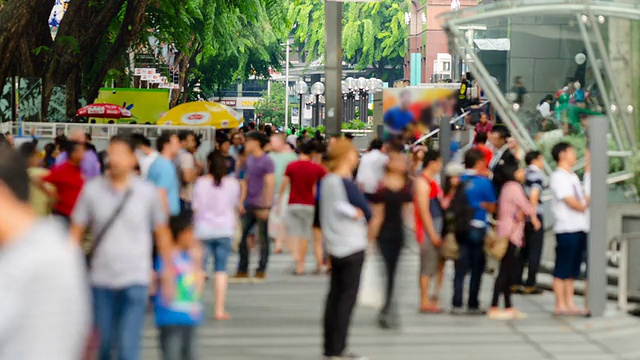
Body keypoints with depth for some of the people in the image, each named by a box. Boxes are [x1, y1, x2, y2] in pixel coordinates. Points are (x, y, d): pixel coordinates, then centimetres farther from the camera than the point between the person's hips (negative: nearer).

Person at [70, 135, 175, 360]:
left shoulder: (147, 192, 0)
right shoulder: (92, 190, 1)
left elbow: (162, 232, 9)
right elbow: (77, 231, 5)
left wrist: (168, 269, 10)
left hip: (135, 280, -2)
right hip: (101, 280, 2)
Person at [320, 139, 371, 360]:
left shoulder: (326, 181, 7)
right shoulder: (348, 184, -17)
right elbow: (367, 212, -13)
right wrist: (358, 214, 5)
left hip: (334, 247, 8)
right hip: (352, 246, -8)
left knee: (335, 295, 12)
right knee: (348, 297, -3)